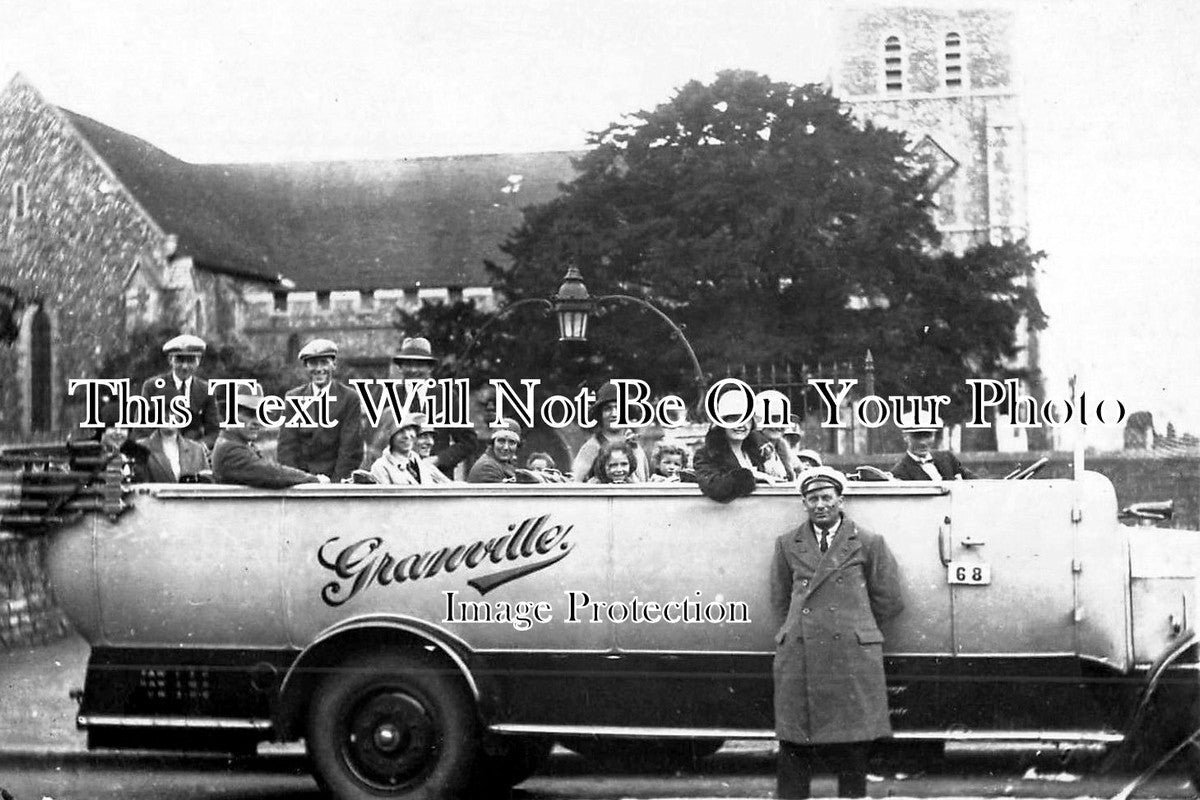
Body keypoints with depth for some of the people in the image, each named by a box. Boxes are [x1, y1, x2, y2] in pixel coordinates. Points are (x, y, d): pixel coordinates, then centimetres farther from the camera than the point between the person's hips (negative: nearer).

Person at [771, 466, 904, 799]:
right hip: (797, 657, 2)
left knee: (852, 755, -1)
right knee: (793, 750, 0)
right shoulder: (787, 545, 14)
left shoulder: (869, 544, 6)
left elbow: (888, 601, 10)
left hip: (852, 658, -2)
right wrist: (797, 633, 13)